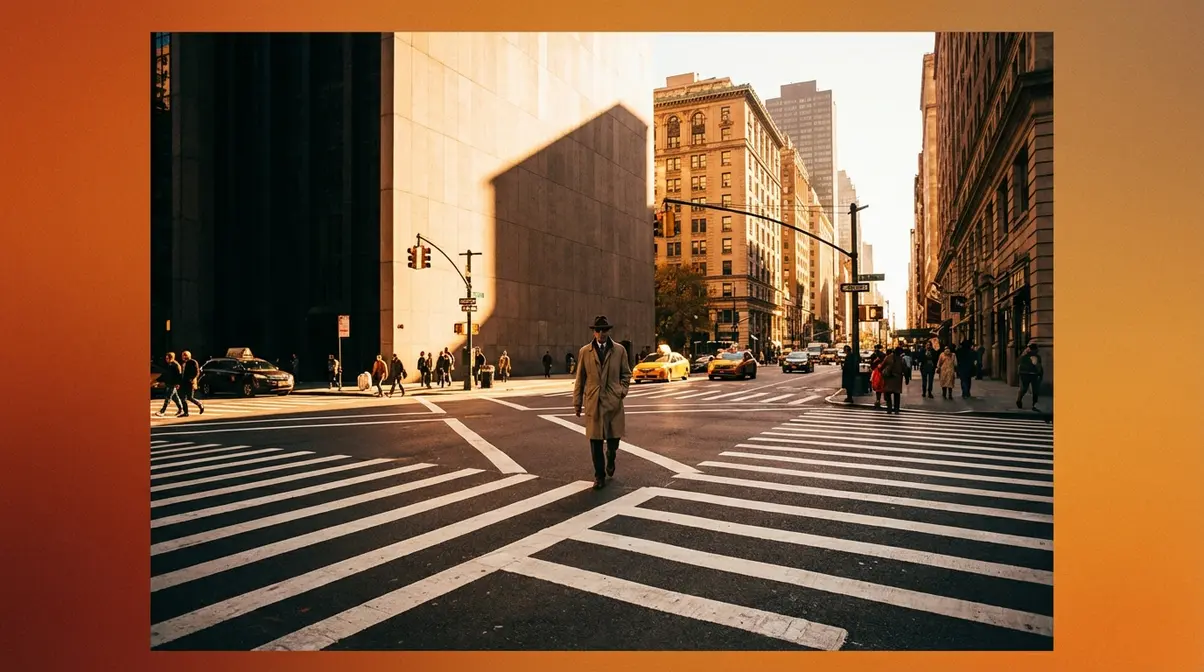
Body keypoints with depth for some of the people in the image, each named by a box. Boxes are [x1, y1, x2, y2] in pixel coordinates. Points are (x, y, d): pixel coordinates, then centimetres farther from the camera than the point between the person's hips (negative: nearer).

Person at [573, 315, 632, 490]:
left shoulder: (619, 350, 5)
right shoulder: (585, 351, 5)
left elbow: (626, 374, 13)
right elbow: (579, 379, 7)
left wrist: (622, 390, -3)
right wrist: (577, 402, 6)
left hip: (613, 401, 0)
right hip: (593, 402, 0)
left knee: (614, 437, 5)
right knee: (595, 440, 2)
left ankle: (610, 459, 38)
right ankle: (599, 476, 14)